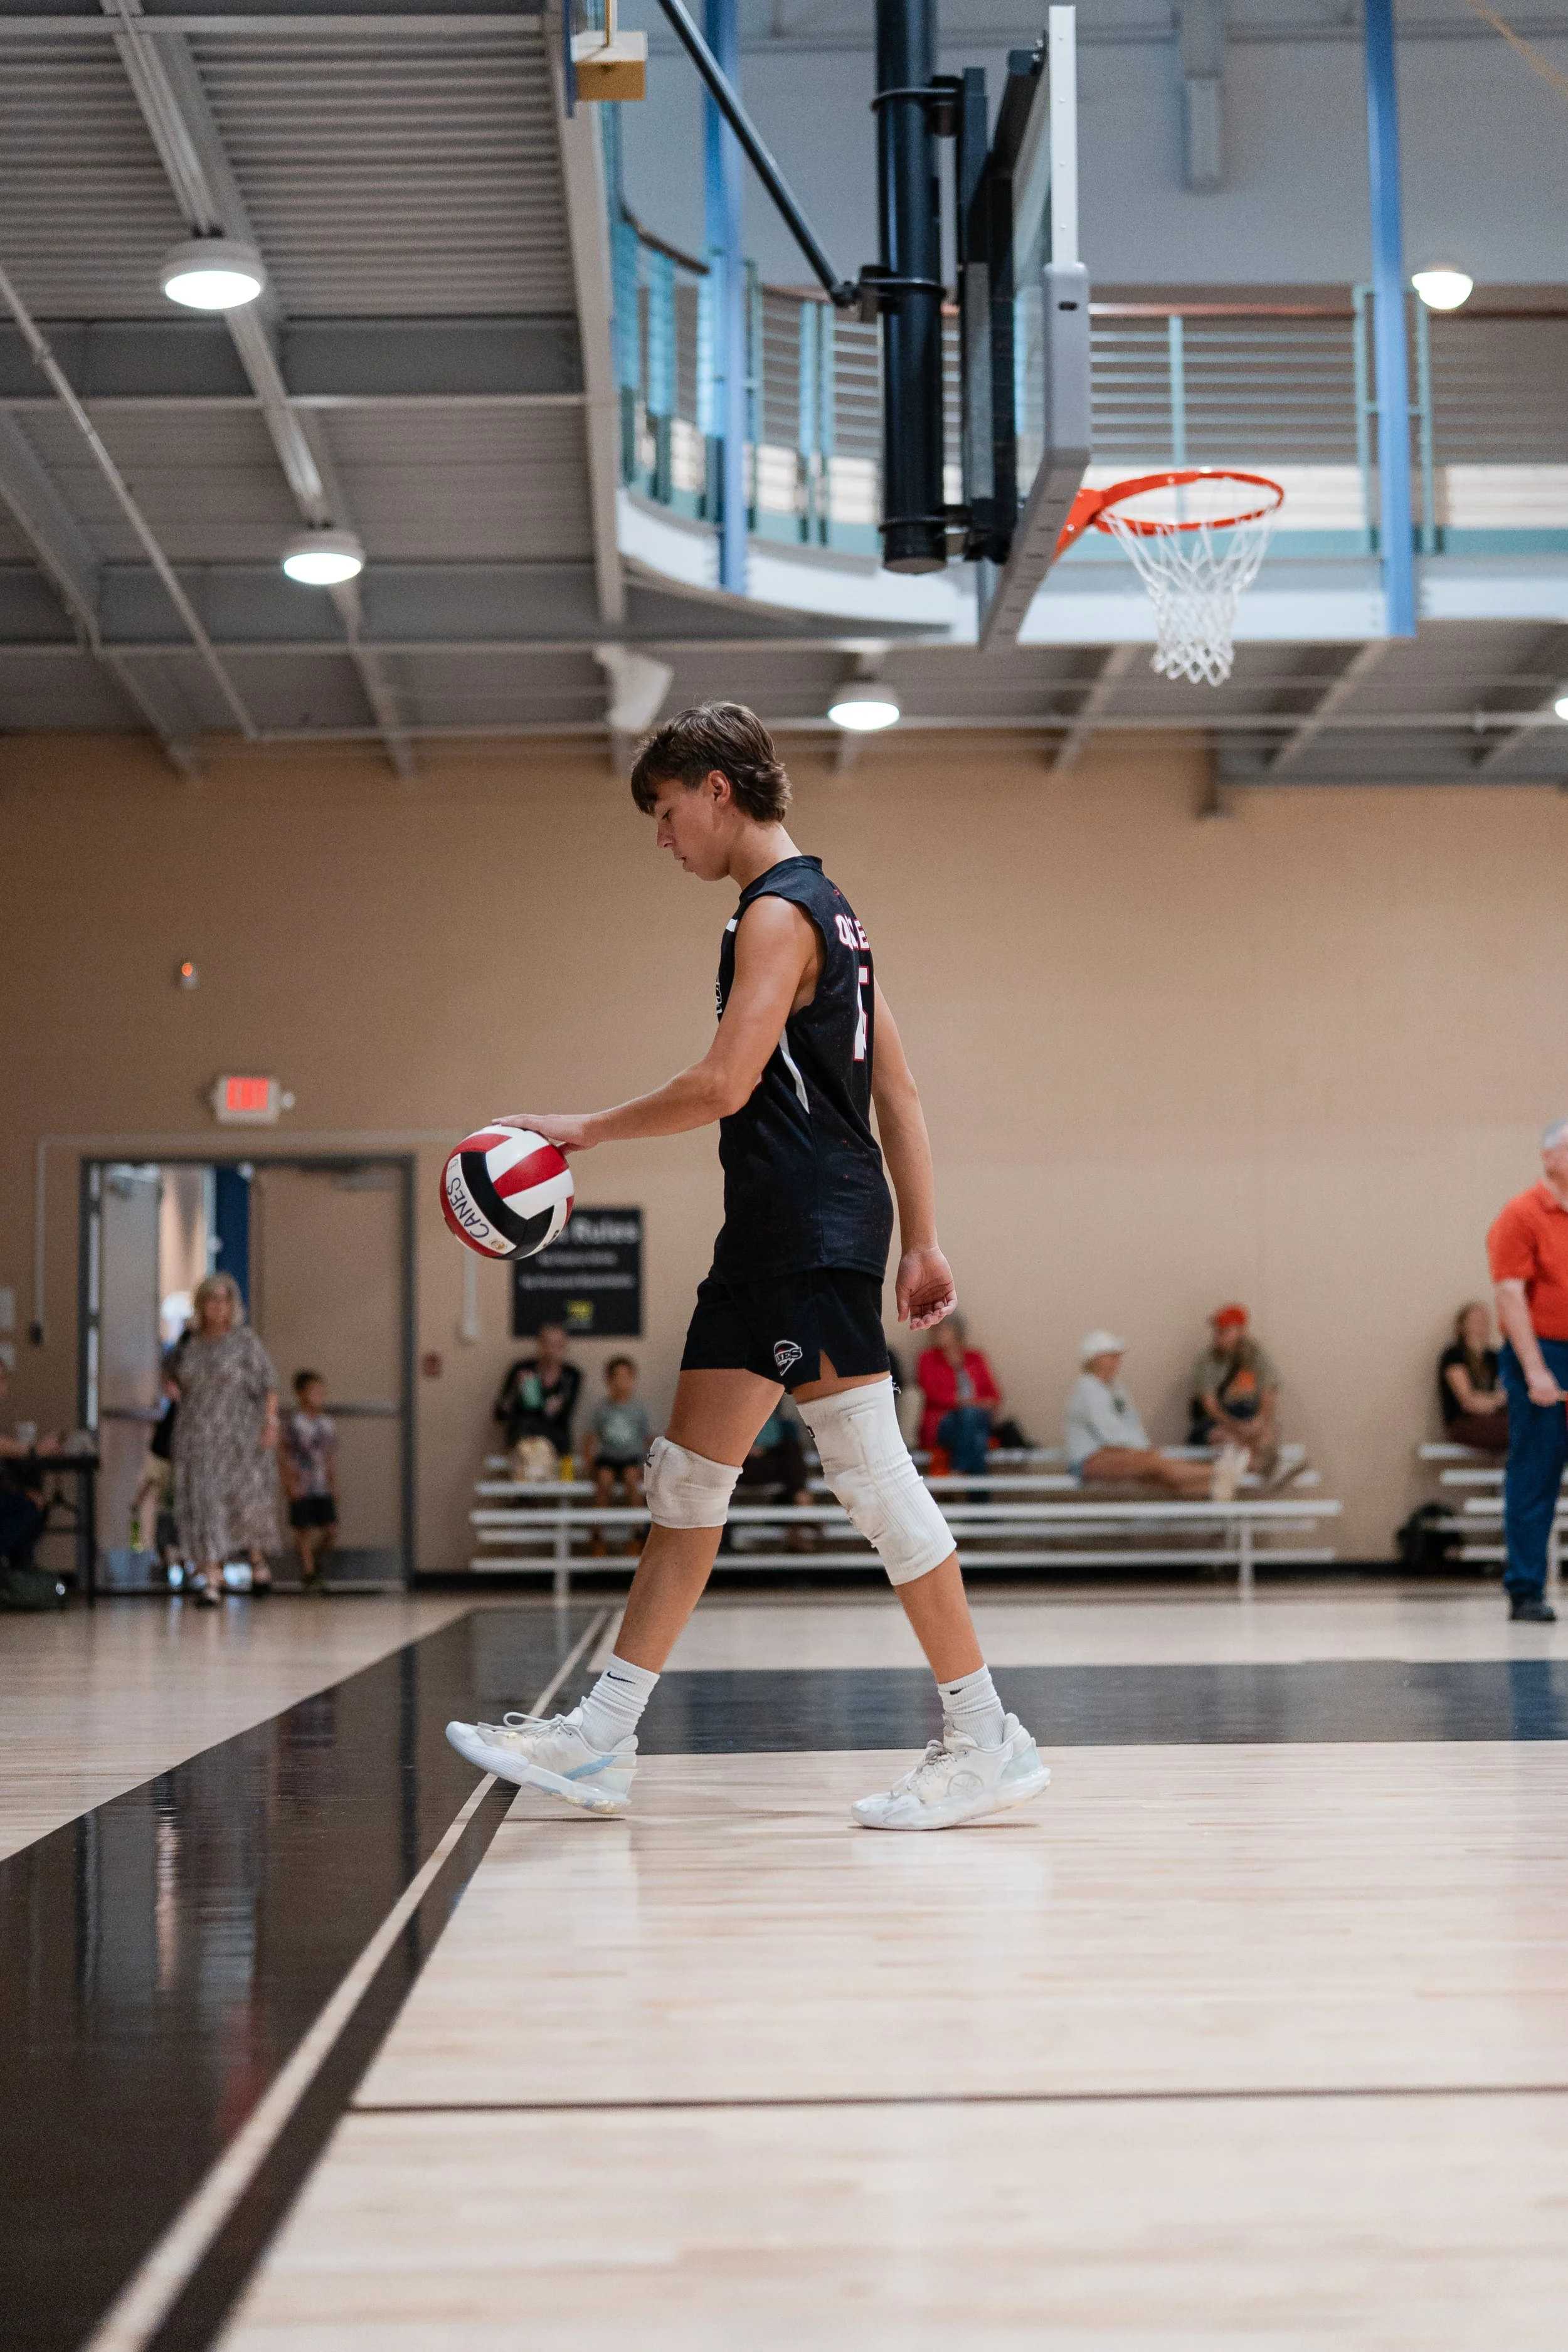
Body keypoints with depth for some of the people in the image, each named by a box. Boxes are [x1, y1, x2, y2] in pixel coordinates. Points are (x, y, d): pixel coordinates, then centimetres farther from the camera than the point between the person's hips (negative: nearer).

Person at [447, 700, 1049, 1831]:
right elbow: (897, 1090, 19)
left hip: (815, 1229, -10)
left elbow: (725, 1084, -19)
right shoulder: (827, 910, 20)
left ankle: (986, 1738, -2)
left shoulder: (777, 913, -10)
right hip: (772, 1232, 10)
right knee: (689, 1476, 9)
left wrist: (586, 1130, -7)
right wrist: (922, 1240, 17)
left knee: (870, 1467, -8)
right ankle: (603, 1739, 13)